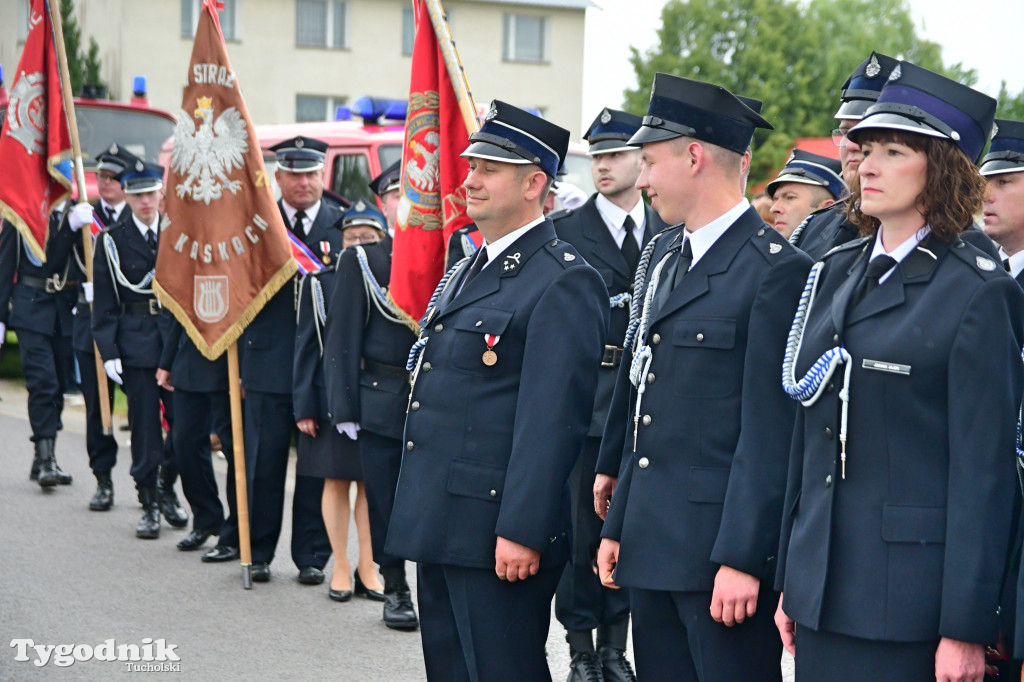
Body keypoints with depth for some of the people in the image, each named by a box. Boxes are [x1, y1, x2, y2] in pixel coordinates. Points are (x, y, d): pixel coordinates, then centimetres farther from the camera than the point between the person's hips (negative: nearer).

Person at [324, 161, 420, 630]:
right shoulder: (361, 261, 4)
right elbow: (342, 339, 2)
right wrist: (344, 408, -4)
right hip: (382, 402, 0)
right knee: (385, 504, 6)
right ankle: (396, 591, 20)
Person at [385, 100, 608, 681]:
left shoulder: (564, 281, -13)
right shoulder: (469, 271, 17)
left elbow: (552, 418, -20)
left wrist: (522, 531, -23)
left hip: (498, 532, -9)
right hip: (441, 525, 9)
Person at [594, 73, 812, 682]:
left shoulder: (775, 270, -12)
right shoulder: (664, 255, 15)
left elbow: (770, 432, -16)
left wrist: (742, 558, -18)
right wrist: (618, 527, 15)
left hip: (724, 549, -8)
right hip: (652, 543, 8)